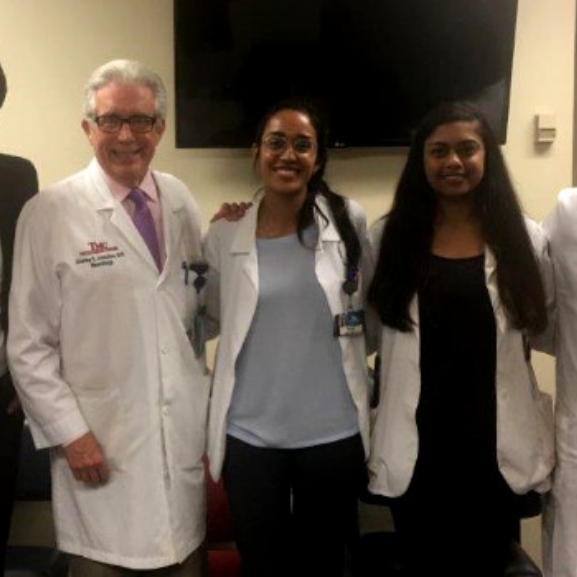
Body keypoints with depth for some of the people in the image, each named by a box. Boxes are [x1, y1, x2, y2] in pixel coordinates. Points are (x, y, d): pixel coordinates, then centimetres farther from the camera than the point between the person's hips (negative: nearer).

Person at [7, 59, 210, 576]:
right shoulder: (50, 213, -7)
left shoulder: (181, 200, 5)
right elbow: (28, 346, -6)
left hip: (187, 438, 4)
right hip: (102, 450, -3)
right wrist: (70, 433, -10)